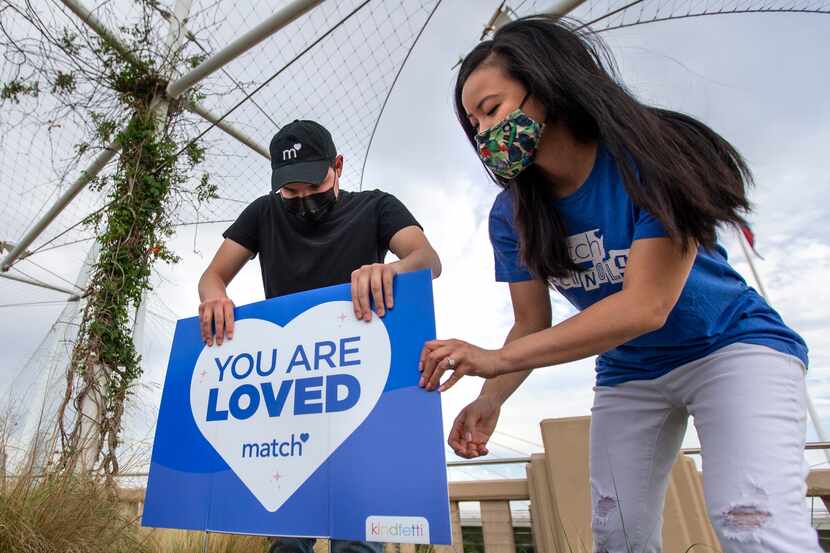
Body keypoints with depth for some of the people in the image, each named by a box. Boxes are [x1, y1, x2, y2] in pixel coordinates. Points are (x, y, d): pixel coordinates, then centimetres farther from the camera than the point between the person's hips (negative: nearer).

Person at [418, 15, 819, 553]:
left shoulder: (650, 157, -23)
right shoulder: (512, 215, -9)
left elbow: (646, 306, -32)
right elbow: (532, 323, -7)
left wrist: (497, 359, -37)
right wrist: (490, 399, -24)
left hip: (731, 346, -3)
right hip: (629, 374, 5)